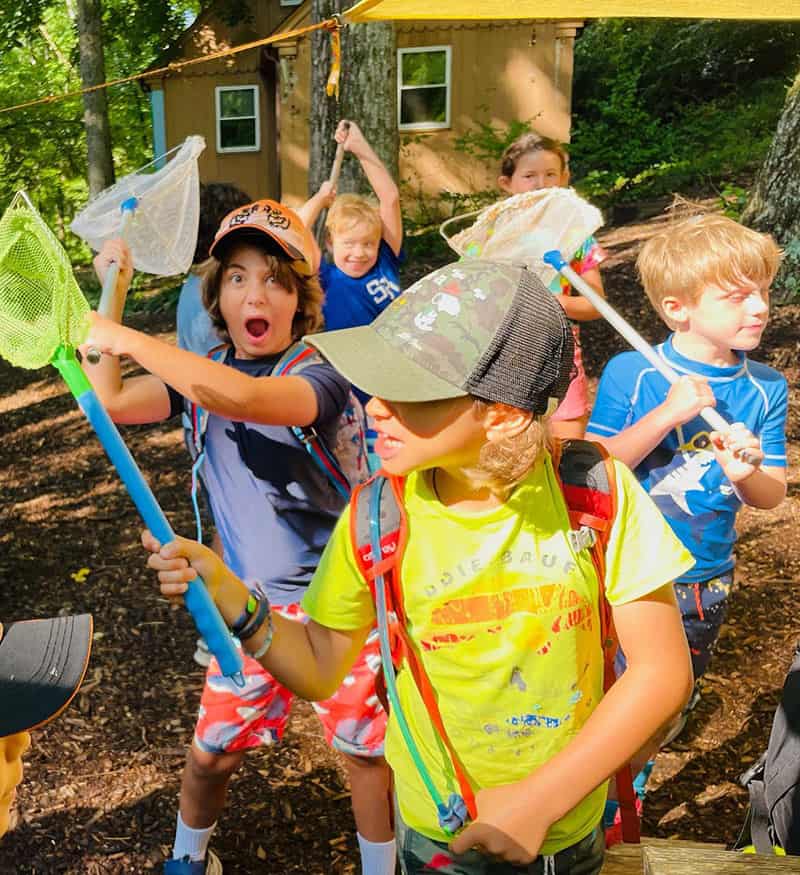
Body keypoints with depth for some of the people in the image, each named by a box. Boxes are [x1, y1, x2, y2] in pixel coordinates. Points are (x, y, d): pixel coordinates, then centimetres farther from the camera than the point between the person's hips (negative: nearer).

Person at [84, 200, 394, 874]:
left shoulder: (321, 371, -18)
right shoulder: (204, 371, 1)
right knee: (211, 752, 13)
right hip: (249, 596, 4)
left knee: (366, 748, 8)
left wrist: (128, 339, -31)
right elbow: (111, 403, -12)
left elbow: (243, 397, -39)